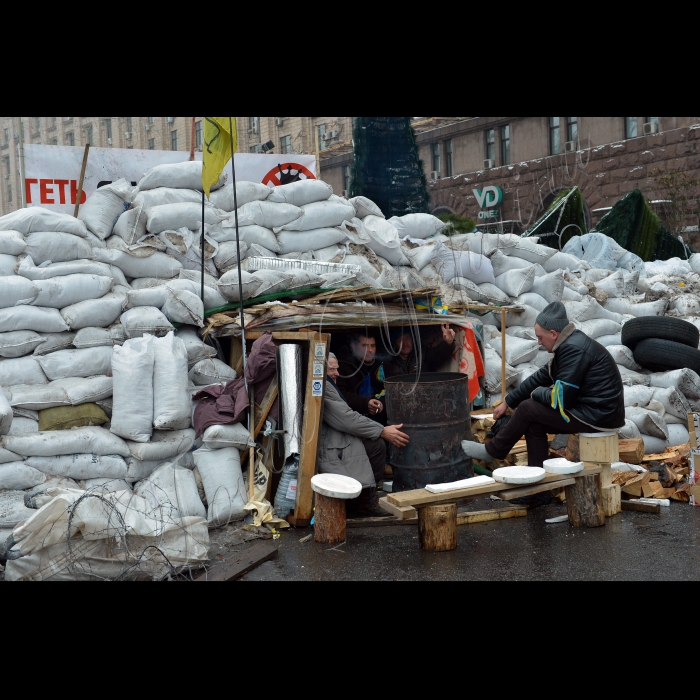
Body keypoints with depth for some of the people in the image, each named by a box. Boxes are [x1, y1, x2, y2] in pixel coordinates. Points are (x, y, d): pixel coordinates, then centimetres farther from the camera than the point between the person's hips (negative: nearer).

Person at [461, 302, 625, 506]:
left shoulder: (575, 350, -20)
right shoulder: (570, 344, 12)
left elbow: (560, 399, -22)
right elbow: (541, 378, 19)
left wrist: (536, 393, -1)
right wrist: (508, 403, 22)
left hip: (598, 416, -10)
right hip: (598, 412, 10)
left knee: (528, 409, -5)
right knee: (533, 424, 9)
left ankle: (493, 451, 17)